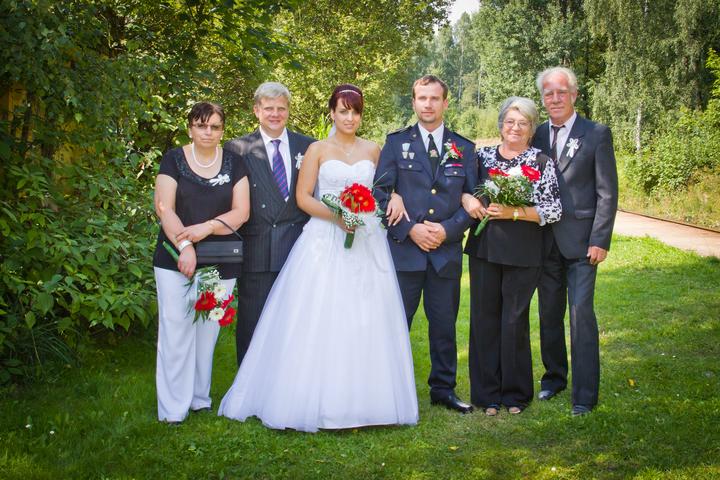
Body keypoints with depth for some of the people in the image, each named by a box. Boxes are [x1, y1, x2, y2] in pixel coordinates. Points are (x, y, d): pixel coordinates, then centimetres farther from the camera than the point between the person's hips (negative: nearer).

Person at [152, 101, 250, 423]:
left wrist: (206, 227, -15)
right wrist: (184, 245, -18)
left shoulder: (234, 163, 7)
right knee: (175, 329, -3)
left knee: (207, 331, 7)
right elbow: (164, 208, -5)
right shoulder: (173, 160, 3)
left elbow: (241, 212, 0)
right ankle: (173, 407, 4)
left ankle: (200, 398, 19)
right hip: (175, 259, -1)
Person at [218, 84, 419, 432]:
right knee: (318, 320, -6)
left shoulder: (372, 150, 12)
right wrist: (335, 215, -15)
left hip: (367, 241, 3)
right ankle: (316, 401, 3)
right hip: (324, 242, -3)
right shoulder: (318, 150, 4)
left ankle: (360, 399, 11)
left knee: (365, 320, 2)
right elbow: (303, 197, -1)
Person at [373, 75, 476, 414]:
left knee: (444, 325, 10)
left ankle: (443, 389, 23)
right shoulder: (396, 142, 5)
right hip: (403, 249, -2)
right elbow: (380, 192, -1)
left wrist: (448, 229, -9)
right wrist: (410, 229, -12)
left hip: (447, 251, 2)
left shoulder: (464, 148, 10)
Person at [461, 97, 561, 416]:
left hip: (523, 254, -2)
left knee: (515, 321, 3)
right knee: (484, 318, 5)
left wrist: (514, 212, -16)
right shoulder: (483, 156, 7)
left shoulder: (542, 162, -1)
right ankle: (487, 393, 18)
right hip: (484, 248, 3)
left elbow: (554, 210, -5)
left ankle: (515, 393, 20)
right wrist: (466, 198, -6)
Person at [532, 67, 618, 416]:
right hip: (546, 240, 4)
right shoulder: (537, 135, 9)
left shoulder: (597, 135, -3)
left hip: (580, 240, -4)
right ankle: (554, 376, 28)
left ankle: (585, 393, 2)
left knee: (581, 313, -6)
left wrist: (600, 241, -11)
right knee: (549, 313, 12)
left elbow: (607, 193, -5)